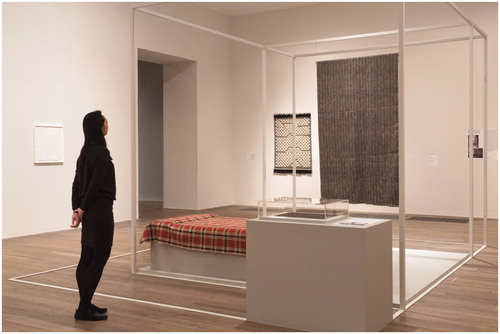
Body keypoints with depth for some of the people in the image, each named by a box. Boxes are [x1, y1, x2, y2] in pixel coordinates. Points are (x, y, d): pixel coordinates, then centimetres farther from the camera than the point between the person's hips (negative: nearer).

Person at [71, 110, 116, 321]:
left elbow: (76, 183, 10)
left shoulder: (86, 151, 12)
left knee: (86, 258, 12)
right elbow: (96, 185, -18)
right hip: (100, 211, -9)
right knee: (99, 258, -3)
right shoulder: (102, 152, -15)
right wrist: (82, 210, -9)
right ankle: (83, 309, 1)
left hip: (89, 212, 9)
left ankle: (85, 305, 20)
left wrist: (76, 209, 6)